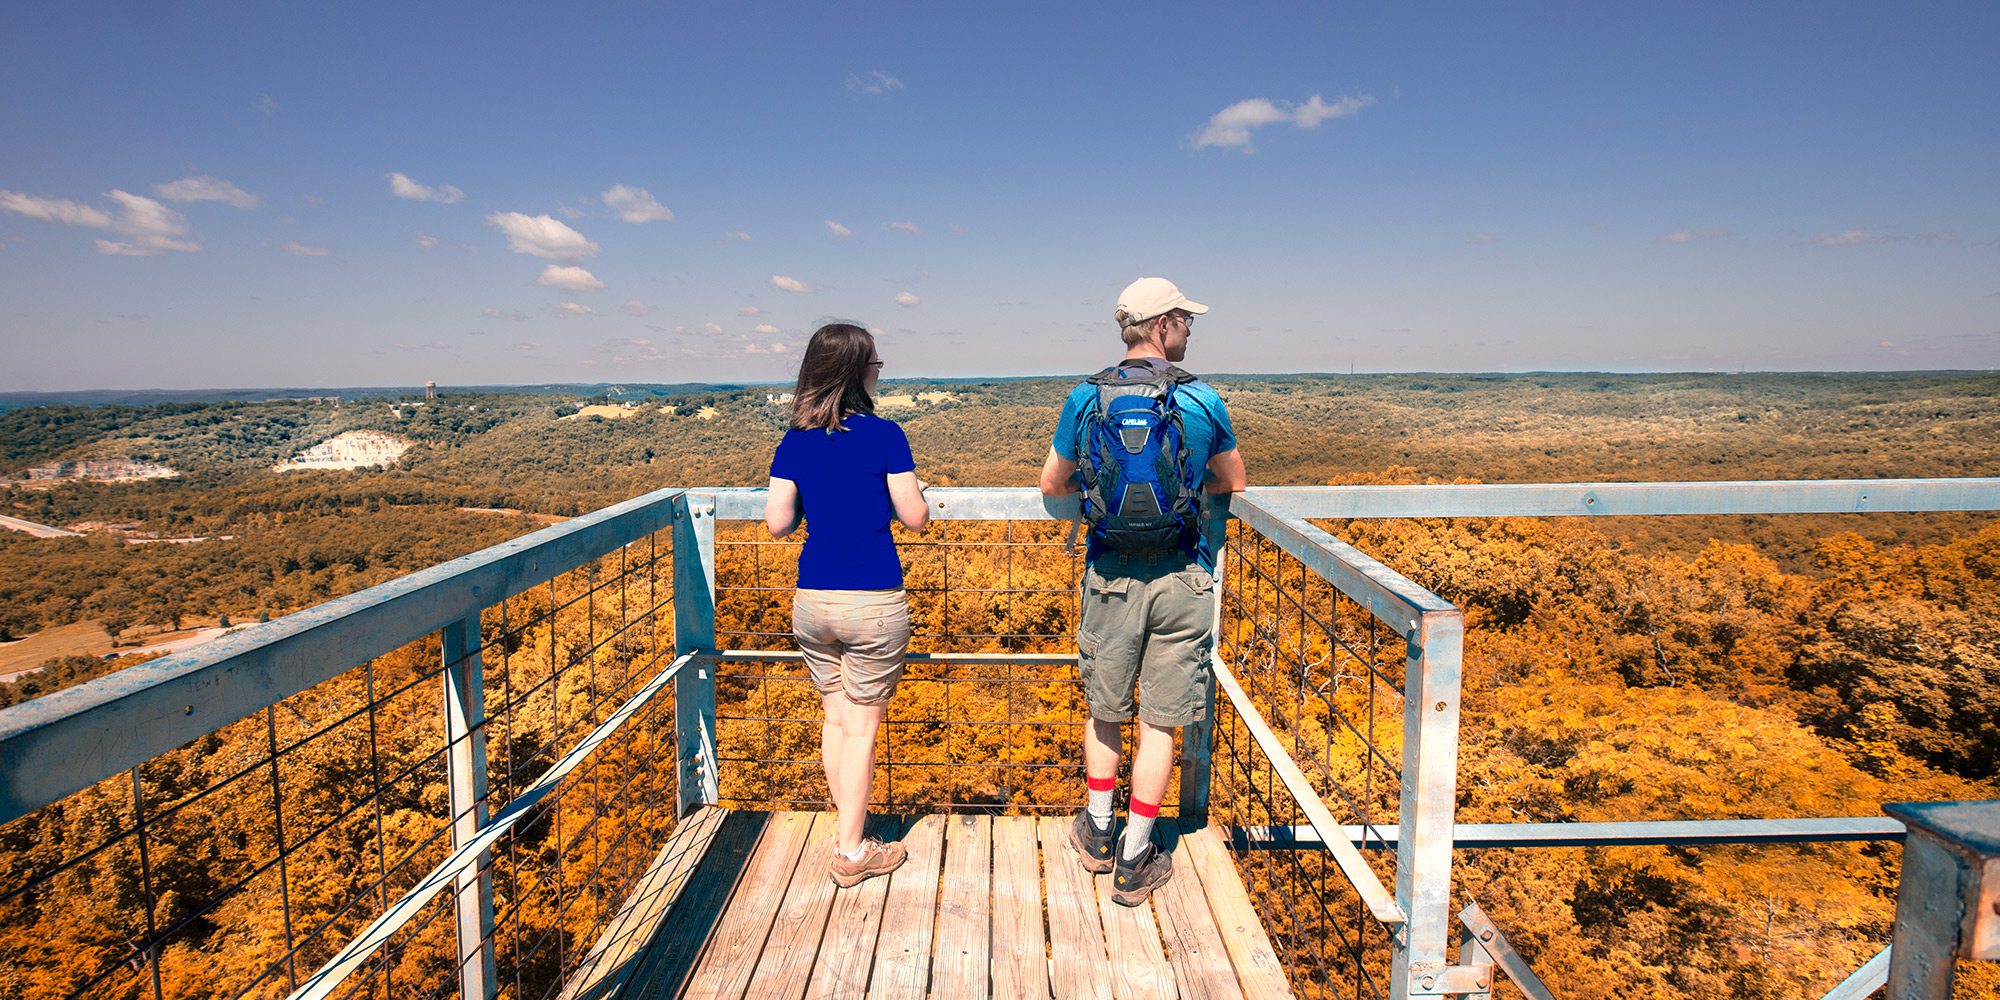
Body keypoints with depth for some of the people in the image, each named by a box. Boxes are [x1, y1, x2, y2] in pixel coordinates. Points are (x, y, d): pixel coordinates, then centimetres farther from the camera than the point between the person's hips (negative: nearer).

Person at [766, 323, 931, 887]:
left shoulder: (795, 443, 3)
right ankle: (851, 853, 17)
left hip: (812, 601, 5)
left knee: (835, 719, 19)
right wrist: (916, 490, 13)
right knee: (861, 728, 7)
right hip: (873, 603, -4)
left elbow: (777, 523, 2)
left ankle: (849, 834, 31)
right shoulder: (883, 436, -9)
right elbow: (915, 519, -7)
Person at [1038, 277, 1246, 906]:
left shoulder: (1085, 398, -3)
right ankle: (1134, 862, 18)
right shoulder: (1202, 399, -5)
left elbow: (1053, 485, 9)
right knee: (1160, 722, 8)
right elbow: (1232, 482, 12)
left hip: (1110, 576, 1)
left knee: (1105, 709, 19)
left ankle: (1098, 835, 34)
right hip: (1181, 578, -1)